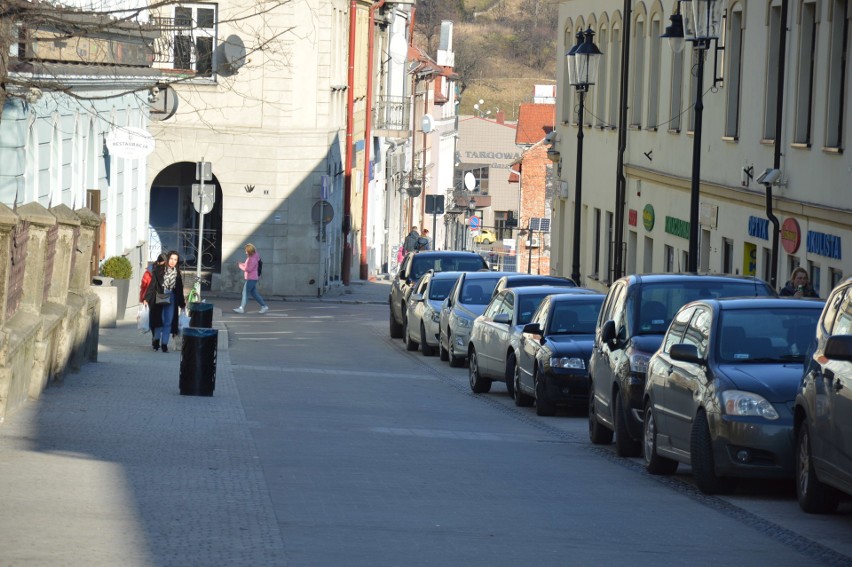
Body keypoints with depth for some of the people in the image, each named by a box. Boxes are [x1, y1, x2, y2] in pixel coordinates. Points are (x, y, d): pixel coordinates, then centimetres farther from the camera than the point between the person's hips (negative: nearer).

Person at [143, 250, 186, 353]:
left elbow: (179, 289, 12)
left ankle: (164, 344, 6)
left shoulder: (177, 272, 7)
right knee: (159, 320, -8)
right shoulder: (159, 269, -4)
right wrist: (147, 298, -10)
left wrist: (182, 303, 15)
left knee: (168, 322, 1)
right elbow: (152, 284, -6)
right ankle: (156, 339, 9)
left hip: (171, 299, 3)